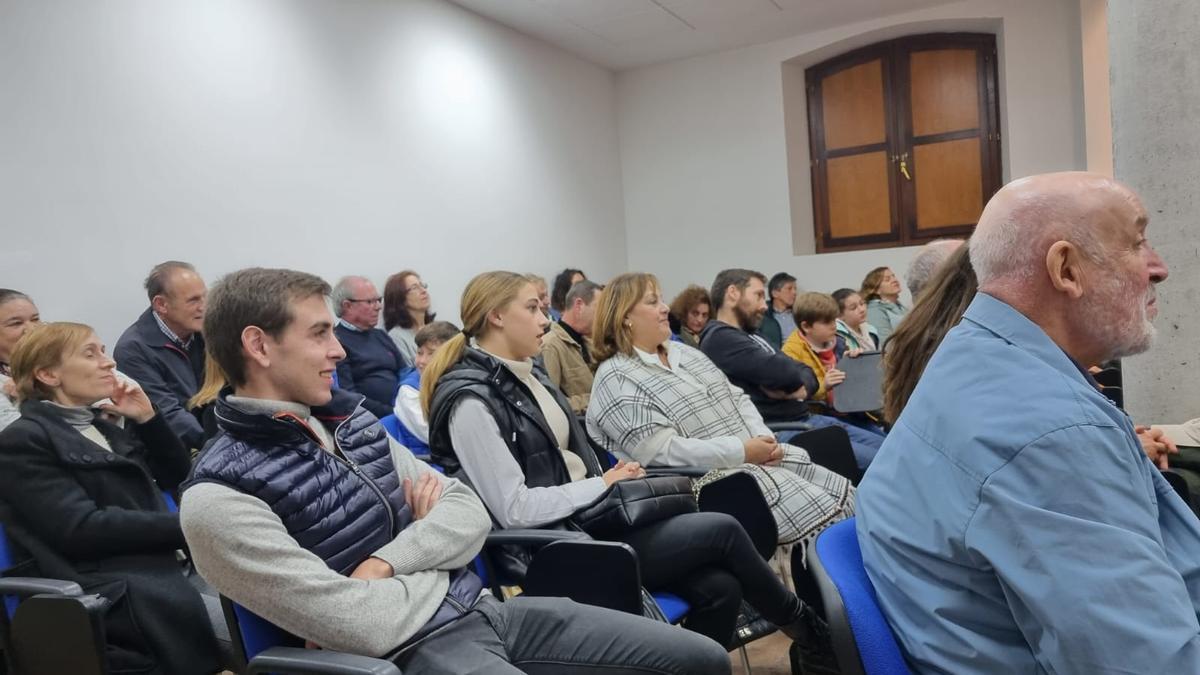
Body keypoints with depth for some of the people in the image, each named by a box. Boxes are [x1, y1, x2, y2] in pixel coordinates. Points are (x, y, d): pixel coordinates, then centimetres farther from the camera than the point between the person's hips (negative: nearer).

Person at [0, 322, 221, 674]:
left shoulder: (101, 426, 21)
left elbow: (176, 474, 22)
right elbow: (83, 528, -14)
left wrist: (147, 417, 8)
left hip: (166, 565, 8)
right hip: (114, 589, -7)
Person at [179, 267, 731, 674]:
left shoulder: (350, 421, 9)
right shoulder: (220, 499, -13)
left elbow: (471, 513, 5)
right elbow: (358, 626, -20)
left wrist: (382, 566, -12)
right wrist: (429, 543, -3)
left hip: (483, 611, 7)